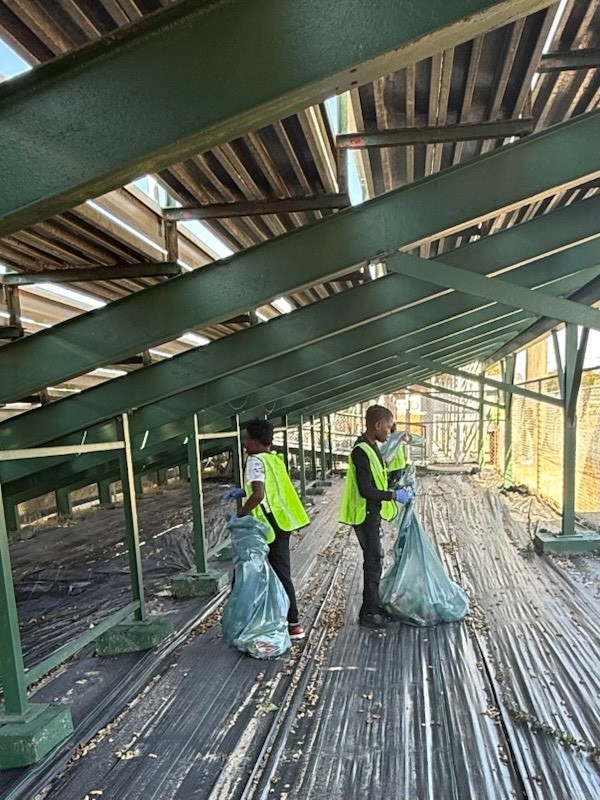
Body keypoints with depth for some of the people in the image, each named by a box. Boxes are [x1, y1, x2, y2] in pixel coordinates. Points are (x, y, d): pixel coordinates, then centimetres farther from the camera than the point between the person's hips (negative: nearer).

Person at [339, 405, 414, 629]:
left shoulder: (371, 447, 9)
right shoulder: (361, 451, -23)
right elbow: (366, 490, -26)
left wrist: (396, 490, 7)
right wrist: (394, 495, -19)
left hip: (373, 513, 10)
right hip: (366, 515, -10)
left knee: (375, 560, 18)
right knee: (373, 562, 0)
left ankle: (374, 606, 31)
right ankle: (368, 613, 14)